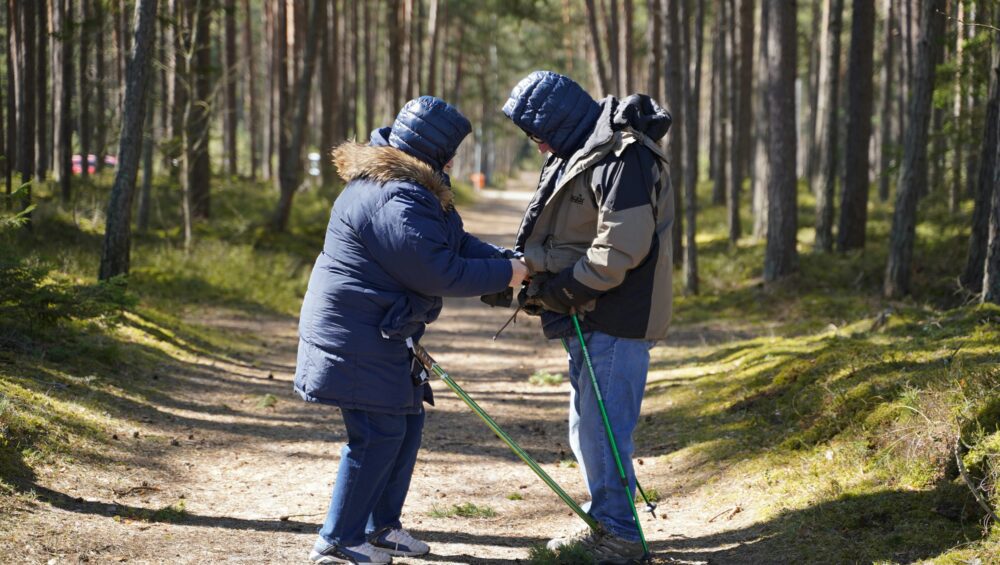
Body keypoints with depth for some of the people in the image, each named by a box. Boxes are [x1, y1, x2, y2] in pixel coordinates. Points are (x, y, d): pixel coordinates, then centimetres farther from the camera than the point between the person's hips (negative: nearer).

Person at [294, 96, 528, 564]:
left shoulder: (410, 188, 12)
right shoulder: (396, 202, -26)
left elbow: (455, 242, 14)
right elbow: (437, 273, -25)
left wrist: (504, 259, 0)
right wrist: (503, 275, -14)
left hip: (382, 335, 11)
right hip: (357, 339, -11)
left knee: (407, 424, 16)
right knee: (379, 434, -6)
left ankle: (379, 526, 27)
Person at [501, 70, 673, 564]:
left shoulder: (621, 158, -19)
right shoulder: (579, 152, 14)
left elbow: (621, 248, -25)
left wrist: (559, 289, -18)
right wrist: (534, 279, 4)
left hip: (617, 319, -10)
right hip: (590, 318, 10)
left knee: (603, 425, -7)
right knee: (586, 425, 17)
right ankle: (604, 523, 29)